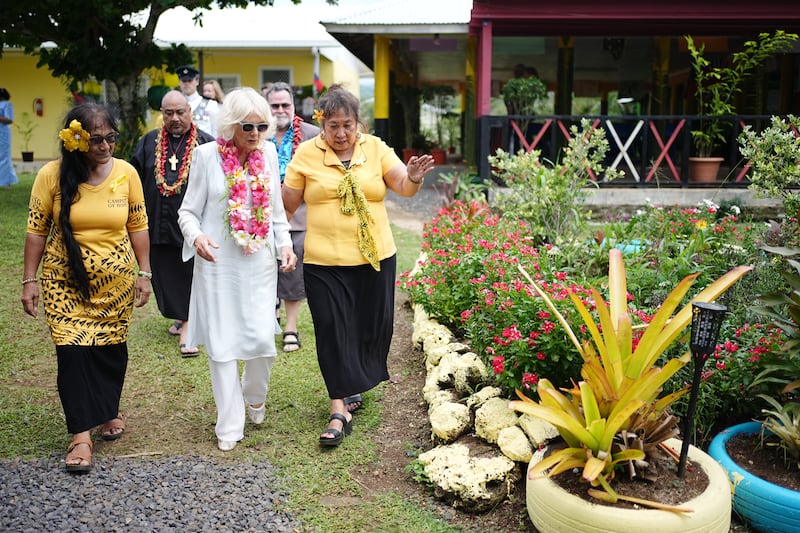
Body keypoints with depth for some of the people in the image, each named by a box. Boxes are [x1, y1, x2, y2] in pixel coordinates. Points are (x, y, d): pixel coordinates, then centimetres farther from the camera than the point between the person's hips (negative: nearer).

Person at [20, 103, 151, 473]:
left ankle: (109, 410, 36)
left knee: (111, 349, 10)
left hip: (115, 280, 2)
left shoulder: (126, 173, -5)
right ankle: (81, 434, 6)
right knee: (73, 351, -4)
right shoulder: (52, 175, -9)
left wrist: (144, 273, 2)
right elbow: (37, 230, -2)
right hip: (66, 282, -1)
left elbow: (138, 227, 2)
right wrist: (29, 280, -3)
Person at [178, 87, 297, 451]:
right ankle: (229, 426, 17)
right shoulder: (207, 155, -5)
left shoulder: (268, 152, 5)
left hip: (260, 262, 2)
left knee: (262, 339, -1)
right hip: (218, 263, -2)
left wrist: (285, 243, 1)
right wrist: (196, 236, -21)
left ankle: (255, 397, 32)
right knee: (222, 345, 2)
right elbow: (188, 211, -1)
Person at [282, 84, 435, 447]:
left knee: (374, 326, 12)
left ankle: (356, 381, 40)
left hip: (375, 257, 2)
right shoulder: (306, 154, -1)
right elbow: (288, 203, 3)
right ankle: (339, 412, 8)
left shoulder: (375, 148, 3)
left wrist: (413, 178, -26)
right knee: (333, 331, 0)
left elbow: (403, 188, -5)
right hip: (324, 262, -2)